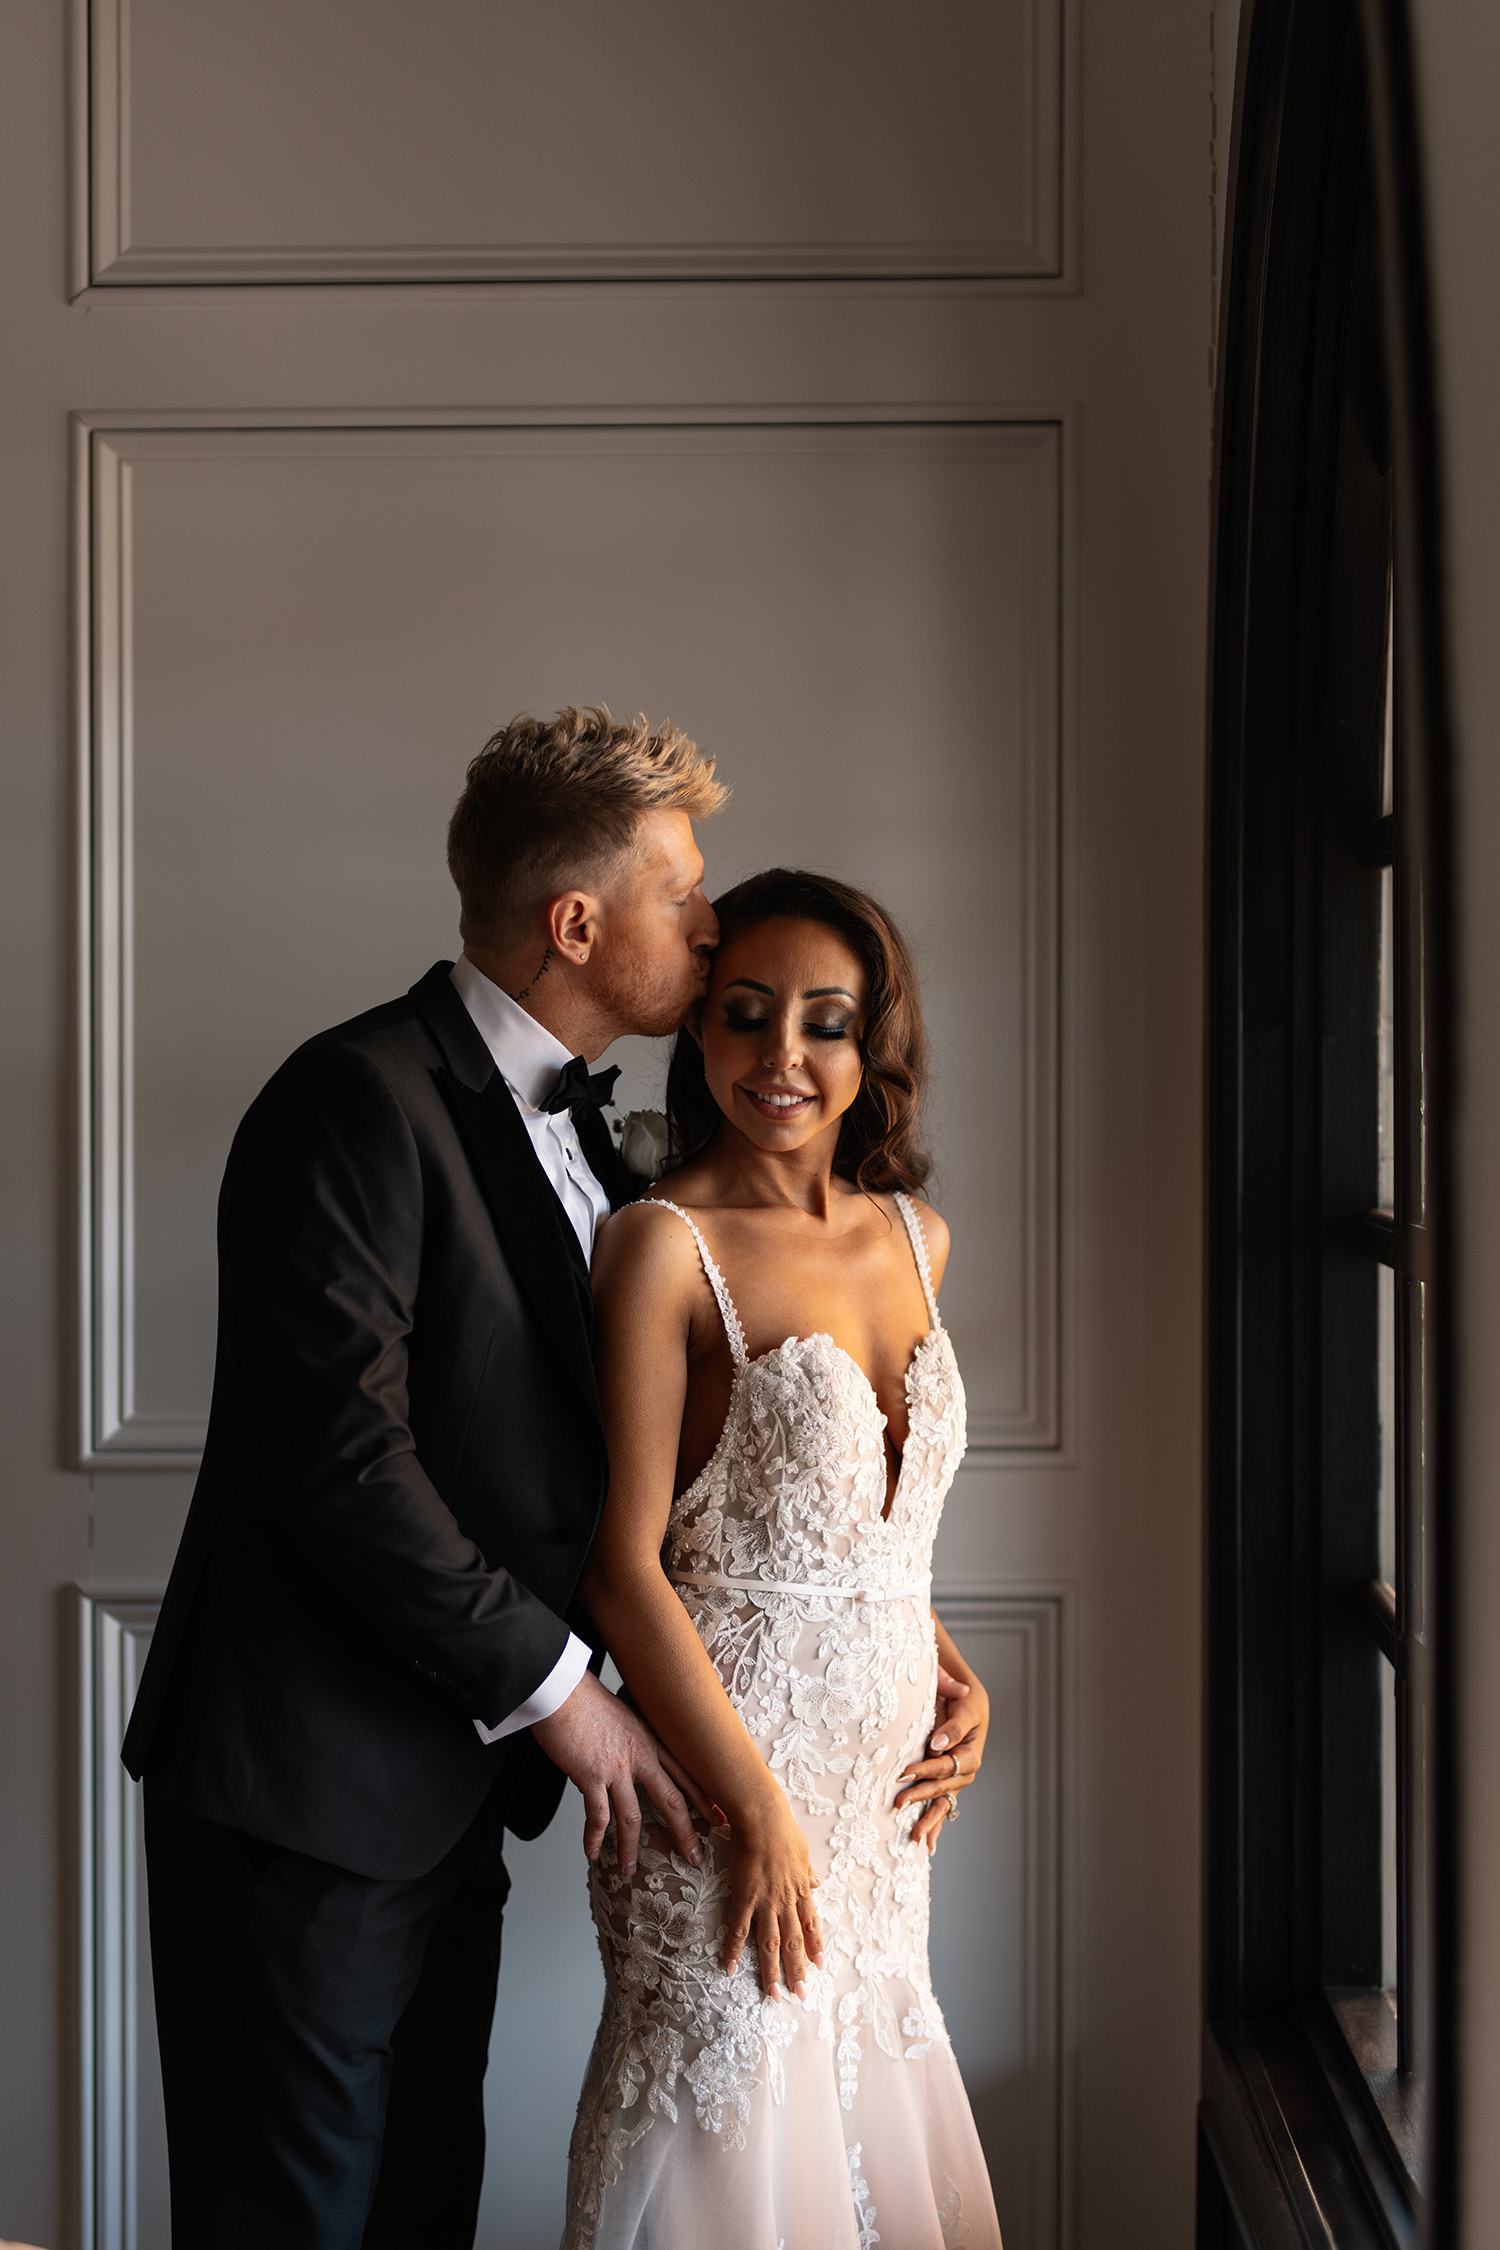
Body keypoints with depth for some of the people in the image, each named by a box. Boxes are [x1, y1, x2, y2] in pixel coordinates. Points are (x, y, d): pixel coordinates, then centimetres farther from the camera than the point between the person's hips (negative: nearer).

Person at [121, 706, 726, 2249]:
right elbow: (342, 1459, -22)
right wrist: (554, 1685, -14)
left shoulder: (574, 1130, 13)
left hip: (450, 1786, 9)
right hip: (309, 1786, -8)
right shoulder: (362, 1099, -16)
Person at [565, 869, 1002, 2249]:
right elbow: (626, 1562, -14)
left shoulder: (916, 1238, 8)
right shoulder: (666, 1245, -12)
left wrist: (954, 1677, 6)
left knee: (869, 2128, 16)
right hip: (733, 1776, -6)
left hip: (886, 1777, 7)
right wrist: (761, 1810, -15)